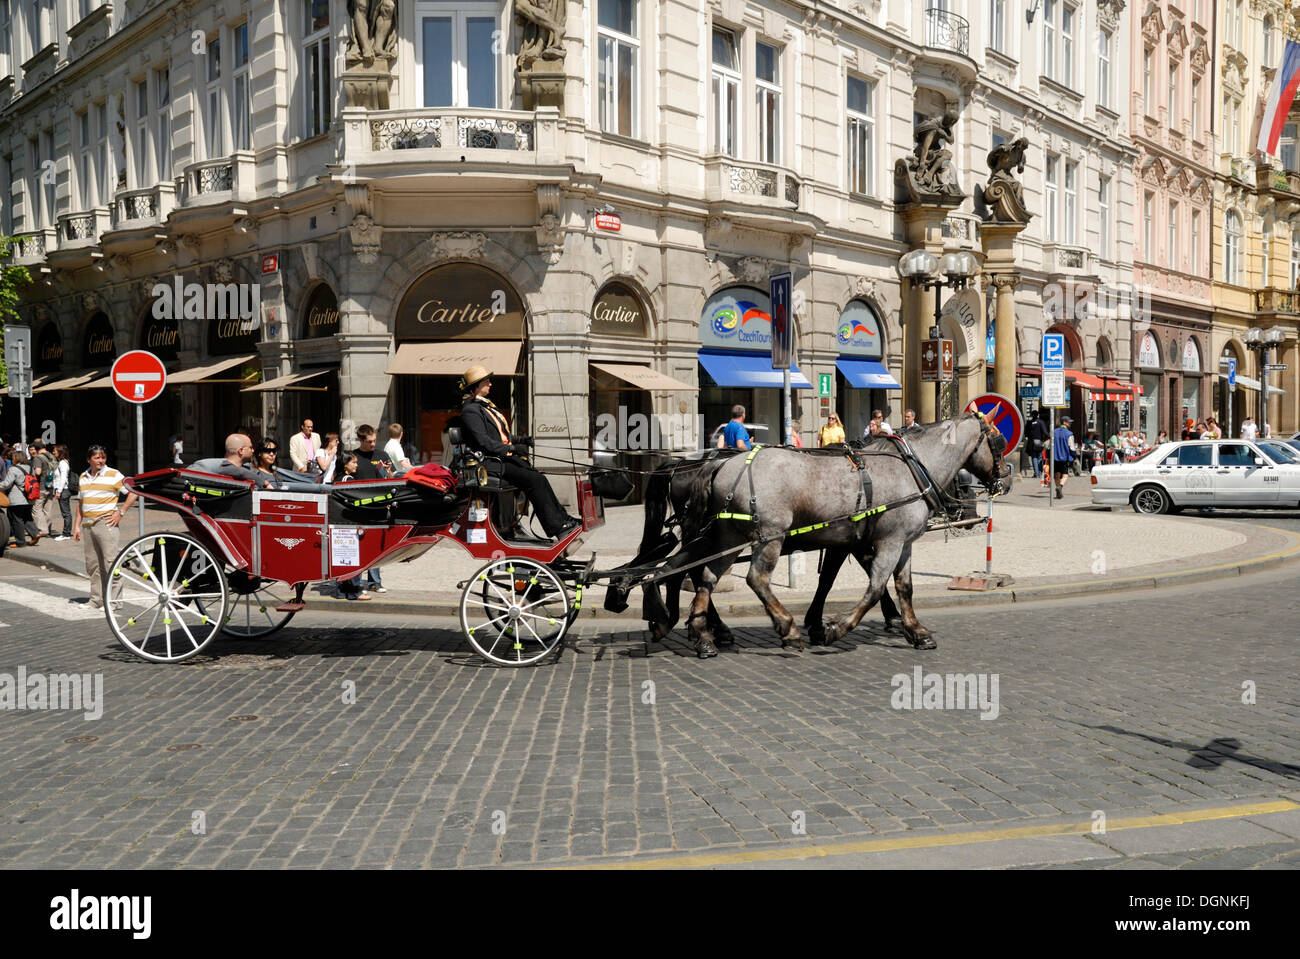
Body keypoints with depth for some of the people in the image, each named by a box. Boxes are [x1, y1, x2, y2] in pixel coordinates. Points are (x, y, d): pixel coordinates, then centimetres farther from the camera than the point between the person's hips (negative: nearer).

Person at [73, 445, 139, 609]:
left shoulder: (113, 475, -3)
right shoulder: (83, 477, 15)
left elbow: (133, 493, -5)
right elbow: (80, 503, 22)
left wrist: (121, 512, -10)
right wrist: (76, 525, 16)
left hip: (106, 523, -6)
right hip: (87, 526, 6)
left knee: (110, 562, -9)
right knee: (92, 565, 10)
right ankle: (96, 600, 18)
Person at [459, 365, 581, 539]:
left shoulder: (485, 405, 20)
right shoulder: (470, 410, -11)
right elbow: (485, 443, -20)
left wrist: (520, 439, 11)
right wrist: (513, 448, -19)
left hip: (504, 458, 10)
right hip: (491, 463, -10)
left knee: (540, 479, -4)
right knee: (534, 480, -21)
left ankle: (563, 519, -2)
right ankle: (558, 528, -20)